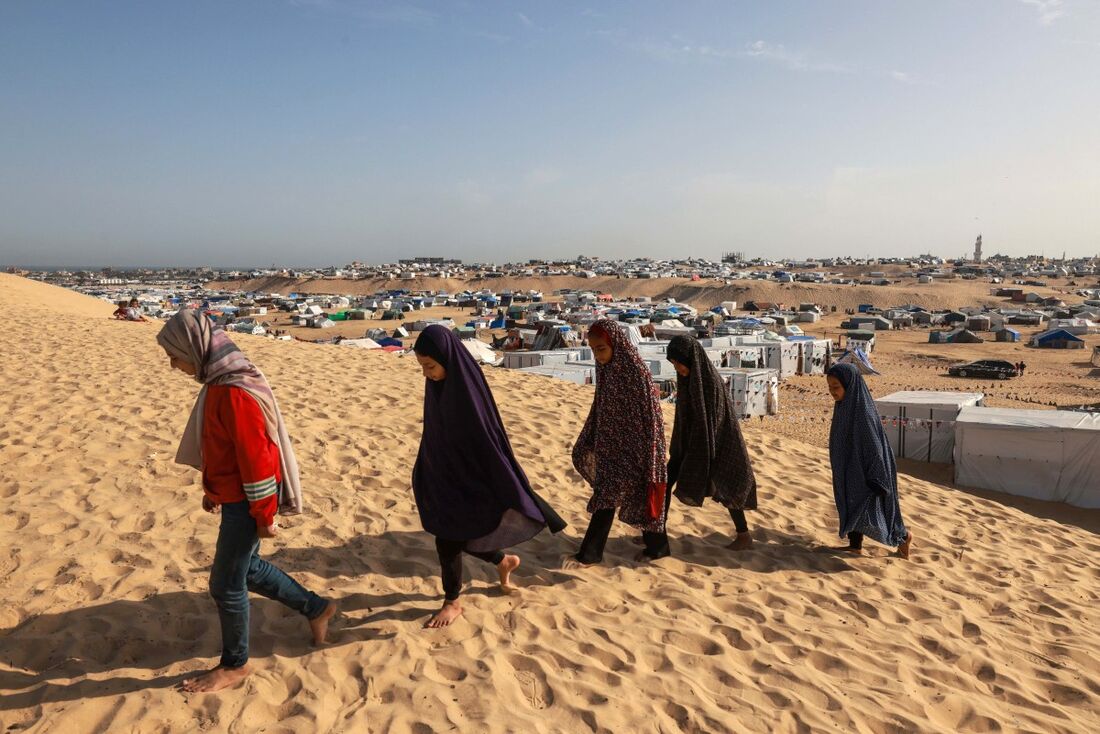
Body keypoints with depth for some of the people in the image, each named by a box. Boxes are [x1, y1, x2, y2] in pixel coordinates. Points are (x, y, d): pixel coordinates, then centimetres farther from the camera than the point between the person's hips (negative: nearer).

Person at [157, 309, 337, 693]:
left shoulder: (235, 392, -27)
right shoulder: (220, 381, 5)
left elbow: (256, 457, -25)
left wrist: (265, 515, -19)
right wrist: (212, 489, 23)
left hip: (246, 503, -10)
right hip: (232, 496, 10)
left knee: (226, 584, 4)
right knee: (248, 569, 22)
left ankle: (234, 664, 24)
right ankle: (316, 608, 36)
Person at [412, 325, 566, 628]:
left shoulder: (469, 388, -26)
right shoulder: (437, 383, -3)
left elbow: (490, 440, -23)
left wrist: (515, 493, -19)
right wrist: (425, 472, 19)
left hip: (467, 475, -8)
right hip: (443, 469, 8)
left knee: (448, 539, 1)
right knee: (452, 535, 18)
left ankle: (452, 602, 25)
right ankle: (504, 562, 43)